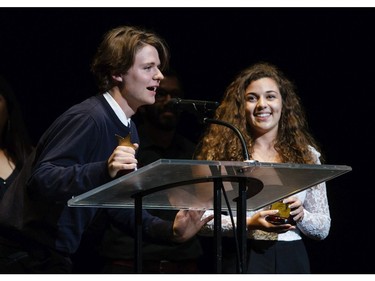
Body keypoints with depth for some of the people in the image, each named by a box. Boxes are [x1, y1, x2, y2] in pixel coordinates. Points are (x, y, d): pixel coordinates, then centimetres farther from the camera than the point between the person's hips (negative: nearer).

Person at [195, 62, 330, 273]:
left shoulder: (306, 154, 9)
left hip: (291, 259, 2)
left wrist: (300, 215, -8)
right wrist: (249, 223, -17)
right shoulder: (221, 151, 1)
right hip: (242, 259, -2)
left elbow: (323, 228, 12)